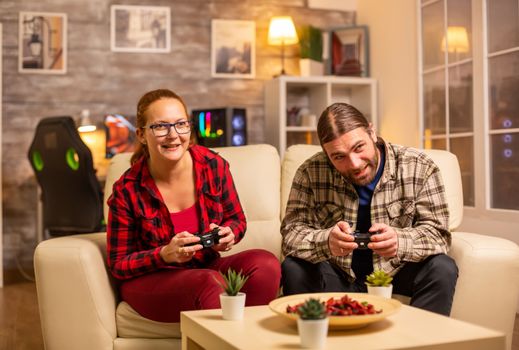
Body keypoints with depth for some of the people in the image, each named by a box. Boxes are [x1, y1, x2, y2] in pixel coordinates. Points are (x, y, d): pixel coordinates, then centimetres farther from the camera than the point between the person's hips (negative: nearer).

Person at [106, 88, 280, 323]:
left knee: (266, 264, -24)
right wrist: (165, 255, -23)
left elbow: (237, 220, 10)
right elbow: (118, 265, -5)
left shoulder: (214, 166, -6)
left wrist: (227, 234, -15)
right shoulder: (127, 191, -12)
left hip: (207, 266, 4)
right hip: (149, 281, -3)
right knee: (209, 282, -35)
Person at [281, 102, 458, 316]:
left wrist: (399, 241, -37)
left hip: (396, 272, 0)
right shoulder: (310, 173, -12)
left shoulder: (419, 168, -12)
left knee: (442, 270, -26)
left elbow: (438, 233, -14)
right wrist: (326, 241, -38)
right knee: (293, 270, -25)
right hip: (339, 276, 0)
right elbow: (292, 232, -14)